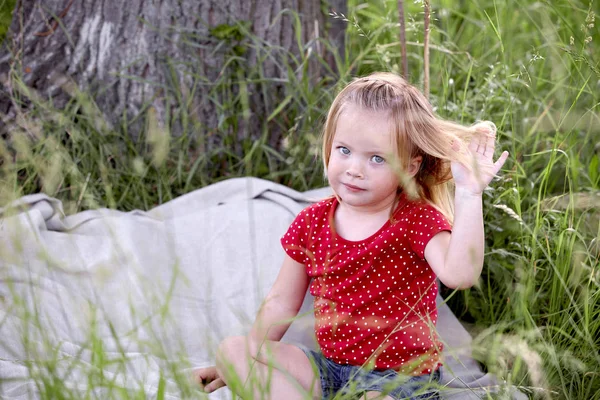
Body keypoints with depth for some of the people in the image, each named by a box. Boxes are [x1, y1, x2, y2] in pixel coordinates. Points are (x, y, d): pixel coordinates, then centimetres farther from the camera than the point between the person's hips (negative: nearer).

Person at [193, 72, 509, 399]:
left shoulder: (417, 220, -12)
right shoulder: (313, 221, 2)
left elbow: (459, 273, -34)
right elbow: (281, 302, 13)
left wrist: (469, 193, -39)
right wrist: (242, 365, 14)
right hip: (329, 366, 6)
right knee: (232, 349, -8)